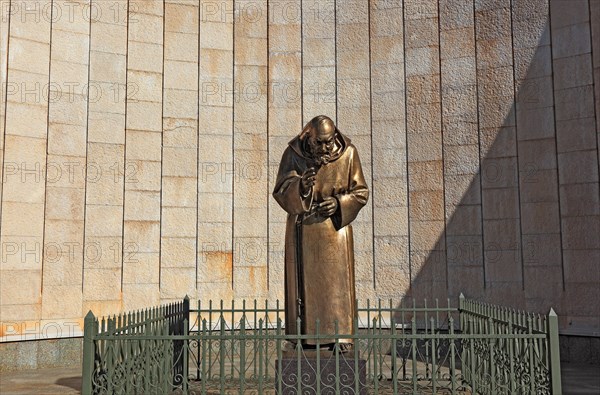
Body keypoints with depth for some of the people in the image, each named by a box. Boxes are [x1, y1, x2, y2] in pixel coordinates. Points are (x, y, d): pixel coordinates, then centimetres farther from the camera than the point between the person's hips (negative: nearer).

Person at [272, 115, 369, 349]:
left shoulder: (348, 153, -7)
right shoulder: (293, 153, -10)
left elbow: (361, 192, -1)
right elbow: (280, 191, -14)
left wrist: (339, 202, -19)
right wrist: (301, 185, -34)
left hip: (335, 226, 0)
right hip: (303, 227, 0)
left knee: (336, 280, -1)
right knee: (304, 281, 3)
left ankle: (339, 336, 7)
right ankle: (304, 337, 11)